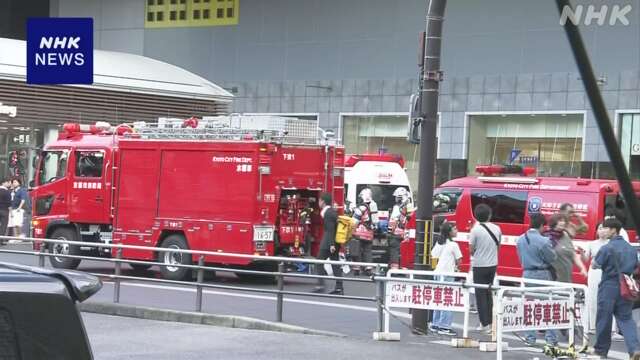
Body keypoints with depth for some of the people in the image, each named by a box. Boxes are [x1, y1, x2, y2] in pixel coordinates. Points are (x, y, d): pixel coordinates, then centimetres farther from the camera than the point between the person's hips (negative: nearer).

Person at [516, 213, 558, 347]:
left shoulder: (520, 240, 3)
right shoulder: (543, 241, -17)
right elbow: (552, 258, -9)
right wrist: (550, 245, 4)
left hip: (527, 274, 5)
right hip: (542, 275, -5)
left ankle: (530, 338, 13)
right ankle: (550, 338, 5)